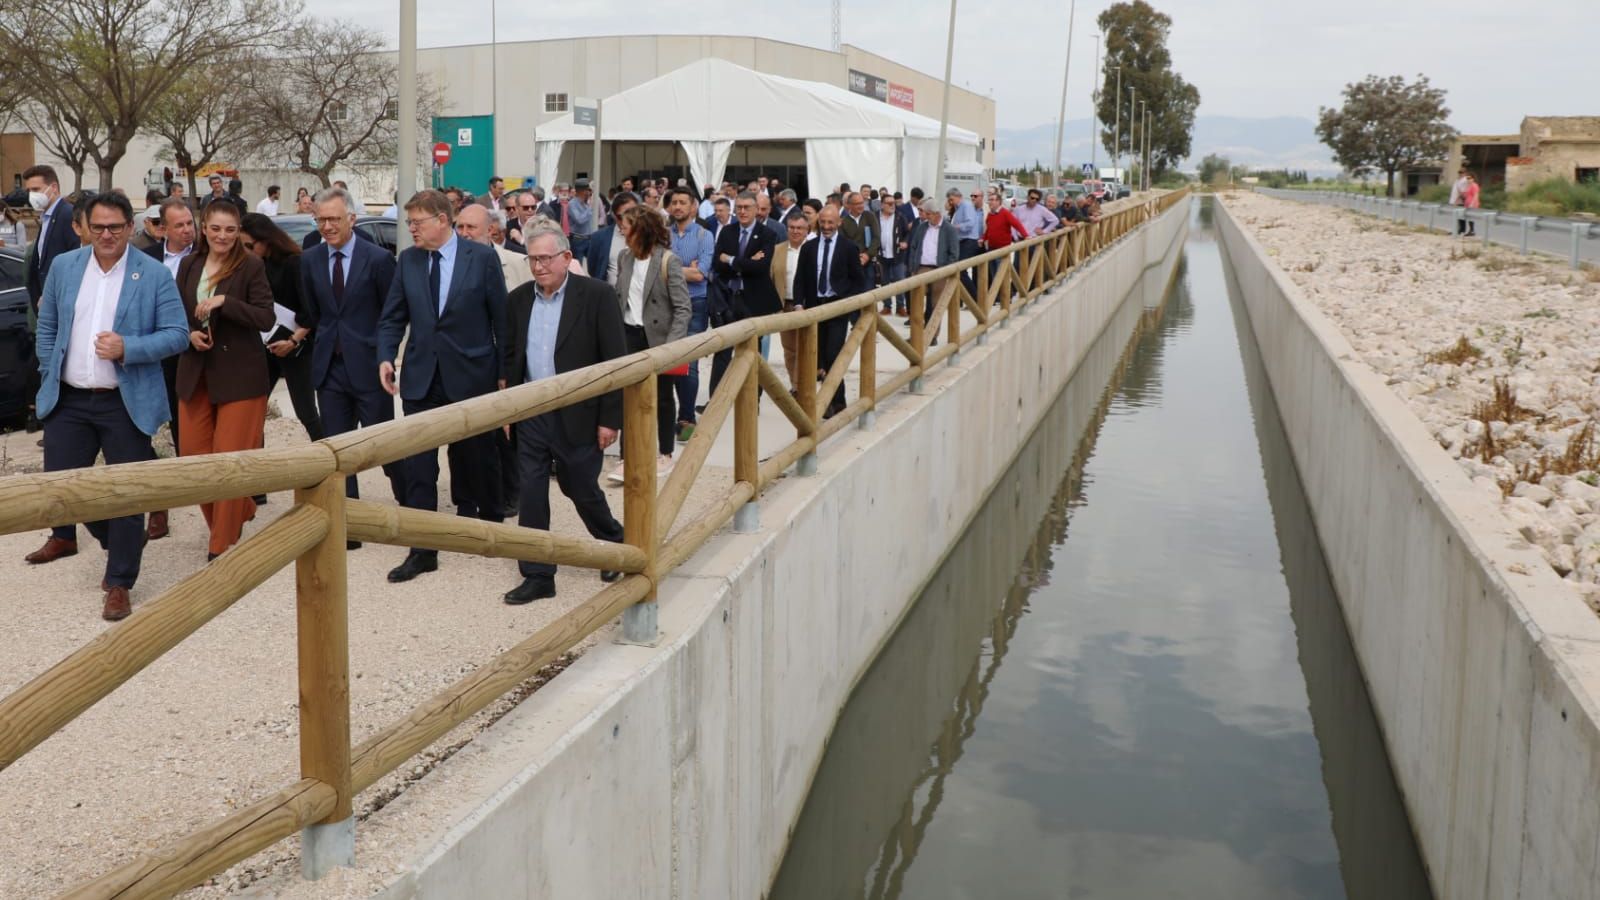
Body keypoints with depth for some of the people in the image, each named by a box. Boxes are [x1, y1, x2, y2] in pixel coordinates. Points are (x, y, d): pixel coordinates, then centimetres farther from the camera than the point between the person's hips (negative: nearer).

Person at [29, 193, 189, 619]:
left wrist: (127, 348, -22)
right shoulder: (63, 266, 5)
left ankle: (119, 583, 15)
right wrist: (50, 379, 7)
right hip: (69, 400, 4)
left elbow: (177, 334, -8)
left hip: (127, 403, -4)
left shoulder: (154, 274, -6)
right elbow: (46, 329, 13)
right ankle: (115, 538, 35)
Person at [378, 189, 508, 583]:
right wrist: (386, 357, -7)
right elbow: (393, 317, 9)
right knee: (419, 465, -1)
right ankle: (422, 550, 4)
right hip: (421, 377, 3)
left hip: (470, 375, -3)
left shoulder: (482, 257, -5)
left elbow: (501, 317, -3)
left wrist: (505, 371, -4)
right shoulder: (407, 260, 5)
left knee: (478, 458, 12)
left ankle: (490, 519, 36)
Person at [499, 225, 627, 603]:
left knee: (581, 489, 9)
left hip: (578, 414, -4)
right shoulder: (518, 299, 5)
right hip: (530, 414, 4)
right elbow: (510, 356, 13)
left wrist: (610, 419, -12)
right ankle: (537, 576, 13)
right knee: (531, 496, 3)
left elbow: (616, 361, -9)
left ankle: (615, 543, 37)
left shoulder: (597, 295, -9)